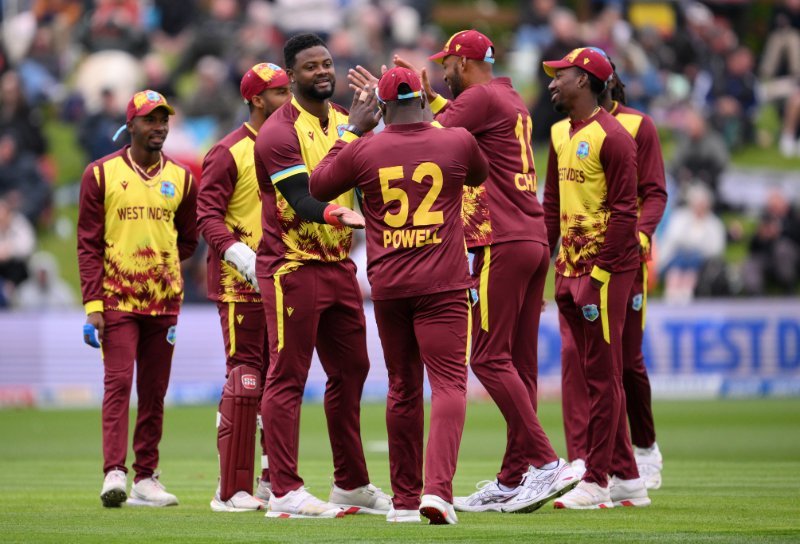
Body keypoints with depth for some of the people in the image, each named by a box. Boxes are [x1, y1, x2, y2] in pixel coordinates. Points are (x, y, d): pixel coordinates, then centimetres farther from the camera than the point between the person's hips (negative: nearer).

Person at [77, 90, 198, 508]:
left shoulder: (181, 179, 9)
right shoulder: (101, 174, 0)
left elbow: (188, 240, 20)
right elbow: (88, 245, -3)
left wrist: (163, 267, 6)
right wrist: (93, 304, -10)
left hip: (165, 302, 4)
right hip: (117, 299, -4)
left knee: (154, 392, 5)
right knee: (118, 384, -13)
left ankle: (145, 479, 9)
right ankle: (114, 473, -20)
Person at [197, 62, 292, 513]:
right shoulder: (230, 152, -7)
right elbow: (208, 214, -12)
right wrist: (241, 255, -25)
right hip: (242, 286, -7)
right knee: (245, 379, -9)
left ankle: (275, 479, 19)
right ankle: (233, 489, -7)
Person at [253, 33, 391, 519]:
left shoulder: (347, 122, 13)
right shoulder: (280, 132, -12)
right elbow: (300, 200, -23)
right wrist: (339, 214, -41)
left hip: (339, 265, 8)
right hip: (292, 266, -8)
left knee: (351, 371, 13)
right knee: (288, 377, -6)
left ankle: (352, 484, 25)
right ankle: (285, 492, -6)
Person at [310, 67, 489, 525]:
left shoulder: (363, 151, -1)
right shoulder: (457, 142, -1)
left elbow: (319, 186, 16)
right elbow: (481, 175, 22)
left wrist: (350, 130, 21)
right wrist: (435, 115, 29)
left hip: (388, 285, 2)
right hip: (443, 283, -2)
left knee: (402, 389, 13)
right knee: (449, 382, -7)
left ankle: (405, 498, 17)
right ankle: (438, 487, -26)